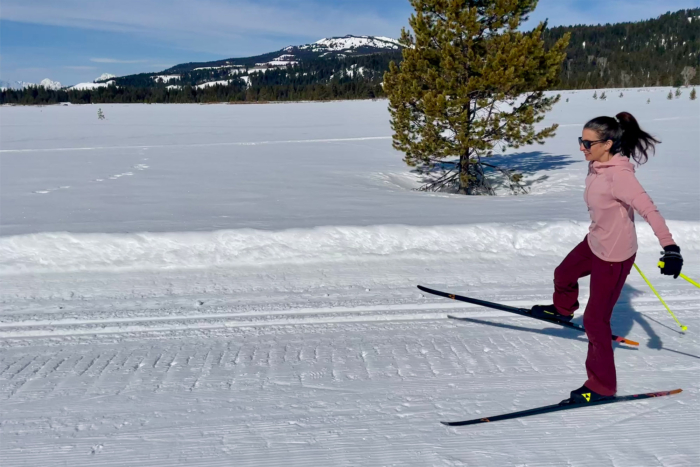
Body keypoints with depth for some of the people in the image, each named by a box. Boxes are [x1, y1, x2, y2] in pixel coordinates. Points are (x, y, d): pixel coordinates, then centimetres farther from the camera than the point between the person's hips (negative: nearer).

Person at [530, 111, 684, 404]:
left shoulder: (619, 175, -28)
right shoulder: (597, 166, -2)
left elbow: (649, 209, -36)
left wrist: (670, 247, -48)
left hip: (614, 256, -8)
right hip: (594, 243, 9)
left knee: (595, 320, -1)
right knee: (563, 275, 29)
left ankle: (602, 386, 14)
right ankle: (563, 309, 62)